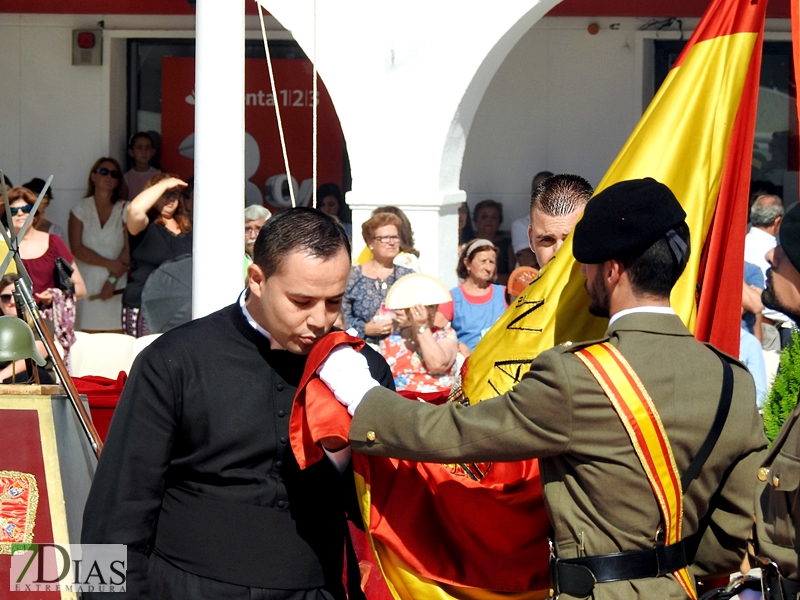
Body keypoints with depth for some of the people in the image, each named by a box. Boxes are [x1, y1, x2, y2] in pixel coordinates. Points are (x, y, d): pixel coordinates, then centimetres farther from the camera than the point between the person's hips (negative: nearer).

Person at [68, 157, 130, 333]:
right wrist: (109, 263, -9)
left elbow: (128, 251, 0)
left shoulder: (125, 209, 7)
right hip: (87, 284, 0)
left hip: (116, 286, 0)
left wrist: (112, 279, -10)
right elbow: (77, 249, -2)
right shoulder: (81, 208, 7)